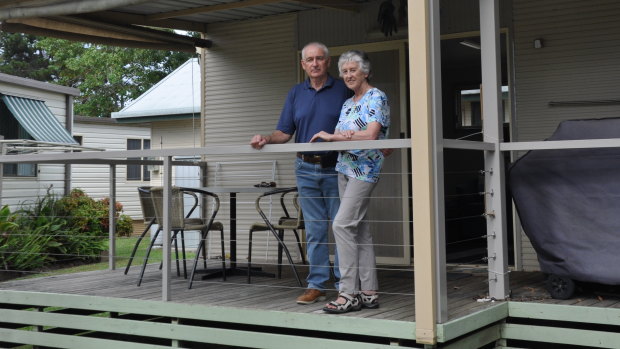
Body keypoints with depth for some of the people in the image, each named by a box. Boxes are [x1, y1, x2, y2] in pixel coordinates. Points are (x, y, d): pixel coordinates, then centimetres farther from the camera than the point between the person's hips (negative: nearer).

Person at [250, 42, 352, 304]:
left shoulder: (342, 90, 2)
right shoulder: (296, 94, 11)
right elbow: (285, 132, 9)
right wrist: (266, 140, -10)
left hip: (335, 168, -3)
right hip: (306, 169, 3)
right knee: (314, 230, 7)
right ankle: (317, 285, 13)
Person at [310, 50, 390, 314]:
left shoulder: (376, 98, -6)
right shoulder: (347, 104, 19)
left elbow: (371, 134, -18)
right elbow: (339, 137, 15)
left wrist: (331, 136, -13)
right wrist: (345, 136, -11)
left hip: (365, 169, -8)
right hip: (345, 168, 8)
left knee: (342, 224, -16)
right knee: (359, 229, 7)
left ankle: (349, 293, -13)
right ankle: (368, 292, 11)